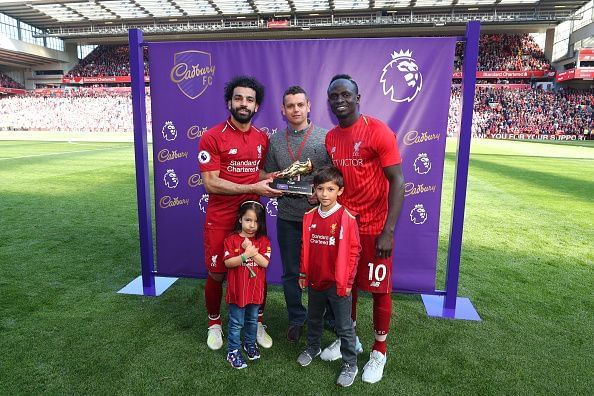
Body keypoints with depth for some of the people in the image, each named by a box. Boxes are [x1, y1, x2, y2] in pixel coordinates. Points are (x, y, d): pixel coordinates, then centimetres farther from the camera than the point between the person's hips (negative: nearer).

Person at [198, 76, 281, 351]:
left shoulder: (262, 138, 6)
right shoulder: (212, 137, -10)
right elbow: (211, 183, -16)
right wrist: (253, 188, -20)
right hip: (220, 220, -4)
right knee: (217, 274, 9)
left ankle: (258, 323, 31)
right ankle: (214, 323, 34)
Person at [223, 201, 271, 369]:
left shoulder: (263, 241, -4)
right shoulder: (232, 239, -10)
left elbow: (265, 263, -14)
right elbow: (228, 262, -17)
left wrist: (252, 250, -24)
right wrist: (246, 254, -27)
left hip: (255, 290, 3)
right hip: (237, 290, -2)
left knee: (252, 320, 21)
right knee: (236, 323, 9)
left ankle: (250, 344, 42)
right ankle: (233, 351, 24)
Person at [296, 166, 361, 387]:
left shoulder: (346, 217, -14)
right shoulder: (310, 216, 0)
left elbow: (353, 251, -12)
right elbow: (305, 247, 7)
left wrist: (348, 281, -10)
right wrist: (303, 274, 9)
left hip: (338, 284, -5)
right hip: (314, 280, 5)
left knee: (344, 326, 8)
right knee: (313, 319, 24)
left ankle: (350, 364, 25)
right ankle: (313, 348, 48)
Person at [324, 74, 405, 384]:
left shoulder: (378, 131, -13)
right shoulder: (330, 138, 6)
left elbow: (397, 181, -15)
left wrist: (388, 231, -20)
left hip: (373, 226, -5)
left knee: (379, 289, 8)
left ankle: (379, 351, 27)